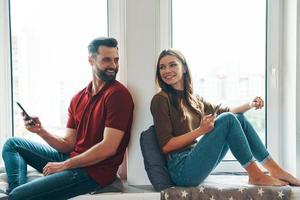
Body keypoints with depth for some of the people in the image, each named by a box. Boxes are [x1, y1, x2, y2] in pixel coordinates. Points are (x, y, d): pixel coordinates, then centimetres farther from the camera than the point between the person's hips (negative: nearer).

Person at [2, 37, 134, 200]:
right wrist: (41, 131, -11)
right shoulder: (78, 98, 8)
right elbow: (69, 144, 7)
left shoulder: (118, 94, -15)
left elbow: (108, 148, -20)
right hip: (71, 157, 8)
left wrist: (64, 165, -14)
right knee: (12, 144, 14)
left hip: (94, 170, -8)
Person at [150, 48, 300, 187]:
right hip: (181, 169, -7)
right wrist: (200, 130, -21)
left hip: (195, 160, 7)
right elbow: (165, 145, -13)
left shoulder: (192, 99, 13)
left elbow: (223, 111, 19)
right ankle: (256, 175, -9)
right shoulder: (161, 99, -8)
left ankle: (275, 169, 2)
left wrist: (250, 105, 2)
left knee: (238, 118, 1)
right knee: (228, 120, -16)